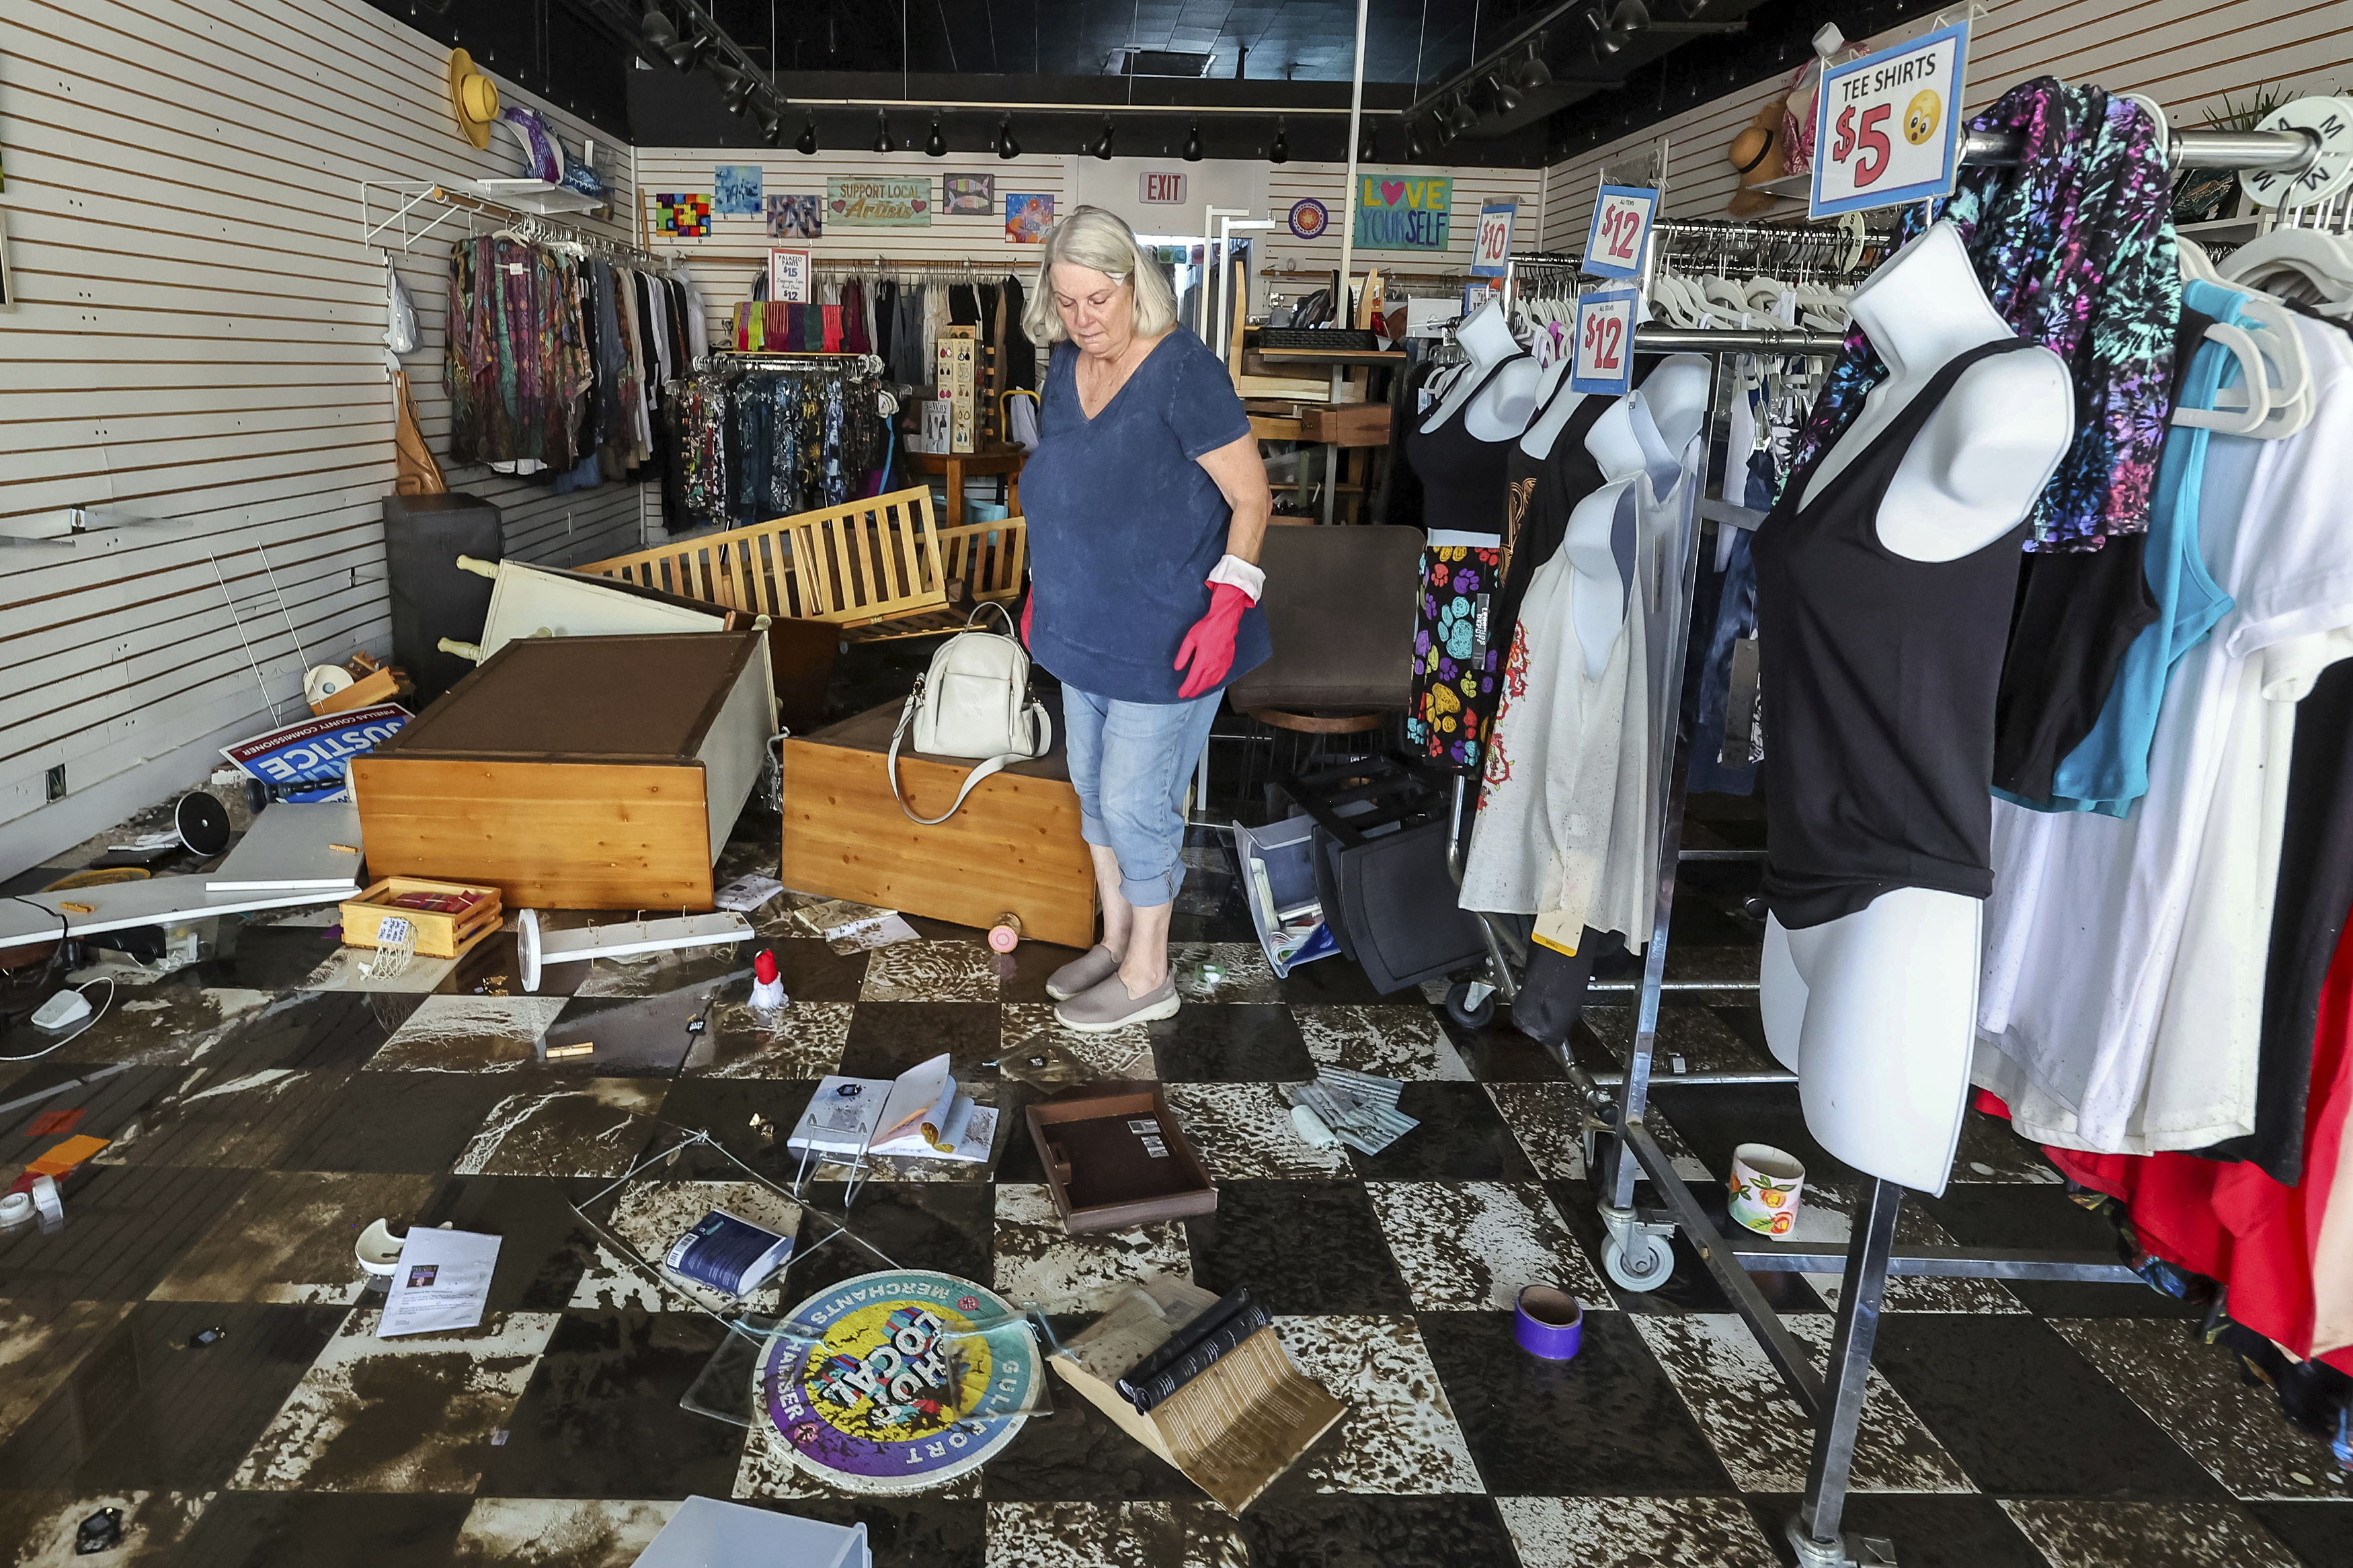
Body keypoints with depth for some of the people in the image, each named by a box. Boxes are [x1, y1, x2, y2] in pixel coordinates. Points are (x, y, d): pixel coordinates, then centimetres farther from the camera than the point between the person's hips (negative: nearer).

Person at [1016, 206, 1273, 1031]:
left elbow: (1251, 498, -16)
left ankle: (1148, 974, 19)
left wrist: (1226, 606, -26)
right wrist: (1042, 588, 19)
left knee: (1134, 800, 0)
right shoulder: (1066, 365, 4)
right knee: (1093, 786, 17)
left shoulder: (1183, 371, -18)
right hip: (1084, 626, 8)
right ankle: (1116, 940, 36)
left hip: (1165, 641, -8)